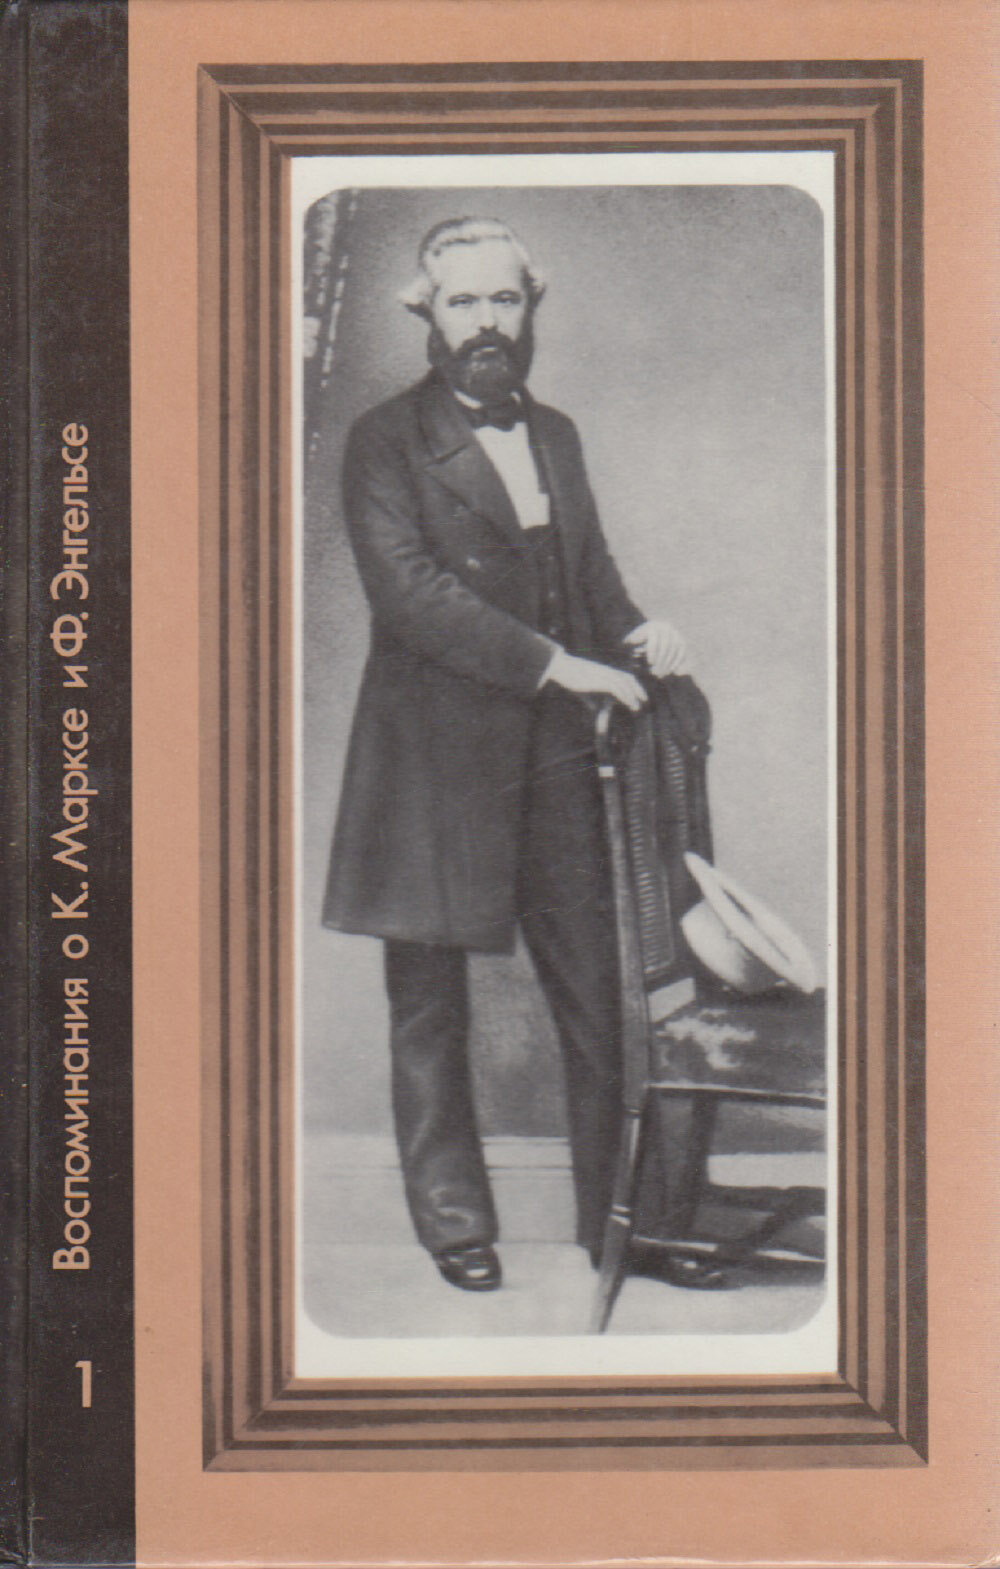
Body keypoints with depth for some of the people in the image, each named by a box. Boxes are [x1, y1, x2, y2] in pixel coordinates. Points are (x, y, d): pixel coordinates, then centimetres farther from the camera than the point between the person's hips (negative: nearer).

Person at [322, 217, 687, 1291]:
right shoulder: (384, 443, -2)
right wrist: (555, 664, -19)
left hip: (552, 757, 4)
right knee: (428, 1010, 5)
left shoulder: (555, 435, 17)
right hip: (434, 762, -4)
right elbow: (409, 589, -14)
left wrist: (634, 632, -2)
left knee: (600, 998, 1)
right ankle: (454, 1224, 19)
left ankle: (619, 1226, 11)